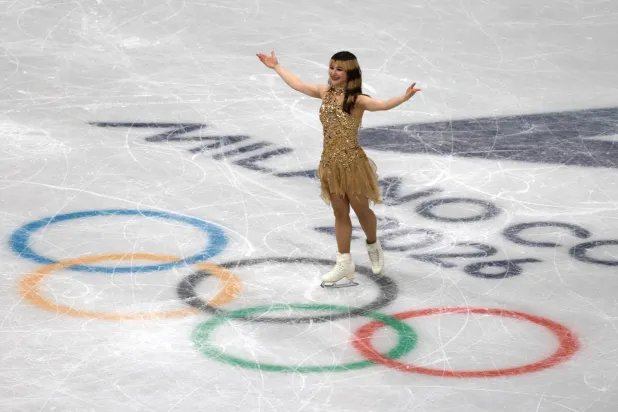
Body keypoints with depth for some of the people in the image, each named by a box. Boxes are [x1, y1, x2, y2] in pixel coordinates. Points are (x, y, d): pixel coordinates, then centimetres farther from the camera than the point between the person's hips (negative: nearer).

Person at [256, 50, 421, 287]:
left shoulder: (357, 100, -16)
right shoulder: (326, 92, 3)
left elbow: (382, 105, -33)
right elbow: (298, 85, 17)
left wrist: (404, 97, -51)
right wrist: (276, 67, 26)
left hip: (352, 163, -6)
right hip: (330, 163, 6)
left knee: (361, 210, 11)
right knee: (340, 214, 13)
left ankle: (373, 246, 39)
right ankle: (344, 263, 19)